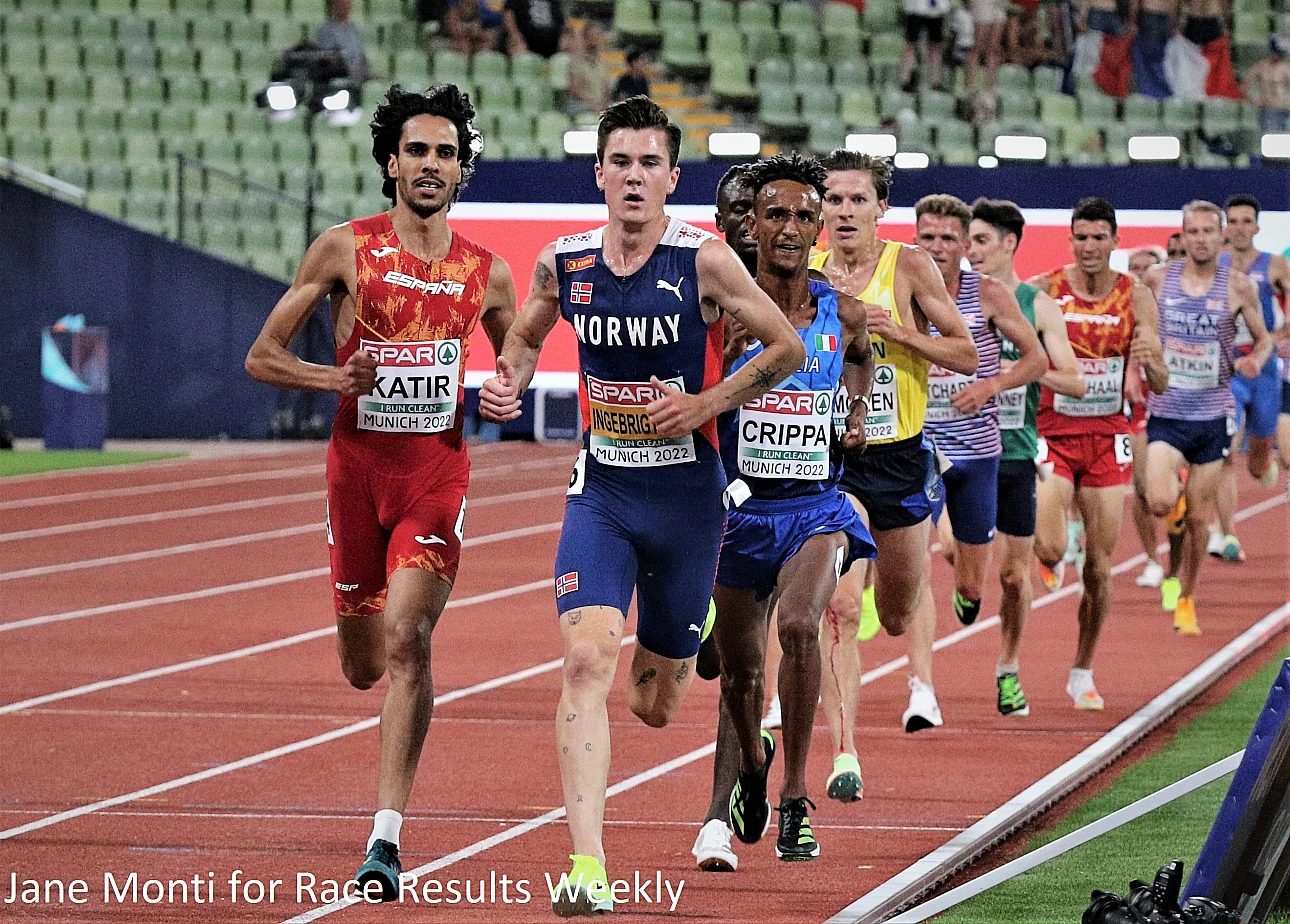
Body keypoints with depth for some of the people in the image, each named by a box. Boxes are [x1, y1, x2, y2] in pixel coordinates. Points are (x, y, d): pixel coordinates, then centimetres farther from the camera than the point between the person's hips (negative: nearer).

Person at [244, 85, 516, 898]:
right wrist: (332, 378, -17)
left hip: (438, 469, -1)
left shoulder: (487, 273, 4)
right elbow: (262, 357, 2)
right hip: (358, 464, 1)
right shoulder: (346, 249, -1)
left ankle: (387, 838, -19)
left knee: (405, 639, -19)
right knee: (363, 667, 9)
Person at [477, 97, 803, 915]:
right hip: (602, 493, 1)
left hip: (688, 498, -1)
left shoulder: (704, 262, -12)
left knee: (657, 707, 11)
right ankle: (587, 869, -22)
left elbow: (789, 348, -6)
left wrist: (705, 404, -15)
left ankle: (676, 655, 52)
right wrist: (509, 382, -2)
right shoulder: (564, 264, -2)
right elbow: (527, 335, 19)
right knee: (586, 662, -20)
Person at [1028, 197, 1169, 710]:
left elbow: (1160, 386, 0)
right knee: (1050, 552, -21)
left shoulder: (1136, 297, 0)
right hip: (1053, 435, -2)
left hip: (1107, 438, 2)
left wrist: (1149, 360, -22)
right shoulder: (1042, 291, -5)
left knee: (1099, 569, 2)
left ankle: (1082, 675, 17)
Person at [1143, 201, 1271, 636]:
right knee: (1160, 504, -22)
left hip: (1213, 416, 0)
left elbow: (1264, 340, 7)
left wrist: (1253, 362, -15)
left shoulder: (1237, 285, -4)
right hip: (1165, 413, 0)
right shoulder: (1157, 278, -2)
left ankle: (1186, 599, 23)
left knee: (1199, 518, 6)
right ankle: (1176, 487, 13)